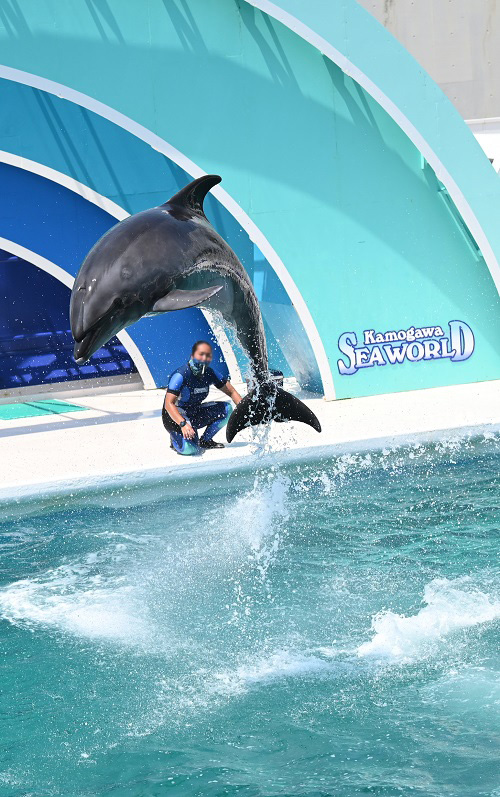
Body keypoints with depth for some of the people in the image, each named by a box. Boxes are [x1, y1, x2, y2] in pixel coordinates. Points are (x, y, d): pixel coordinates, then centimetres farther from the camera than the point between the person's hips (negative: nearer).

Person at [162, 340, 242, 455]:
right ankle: (175, 439, 5)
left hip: (195, 414, 7)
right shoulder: (180, 375, -24)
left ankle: (205, 440, 4)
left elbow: (232, 392, 3)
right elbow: (169, 404, -30)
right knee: (190, 449, -31)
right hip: (175, 416, -7)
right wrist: (183, 424, -43)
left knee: (226, 408, -10)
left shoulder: (210, 373, -4)